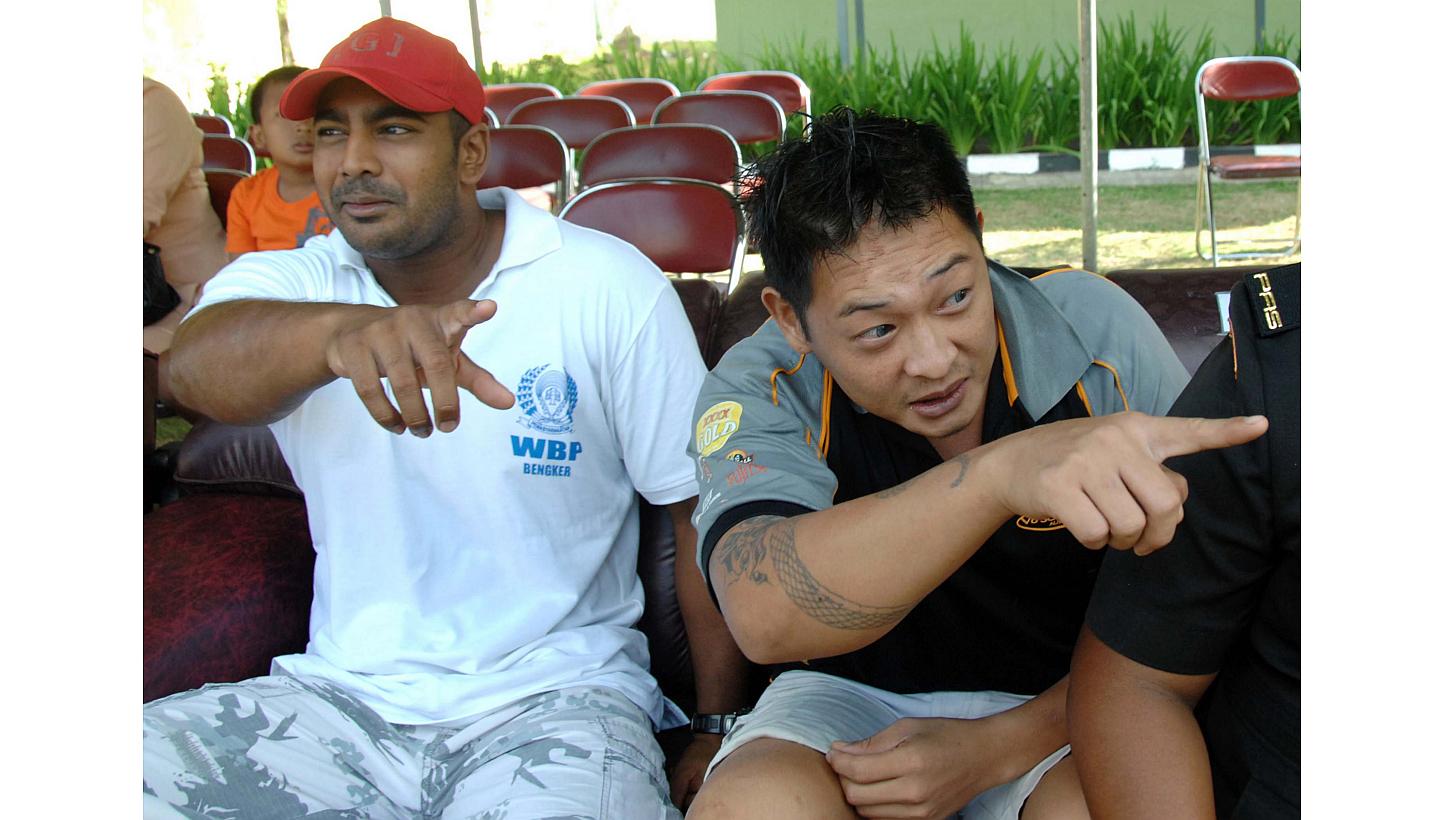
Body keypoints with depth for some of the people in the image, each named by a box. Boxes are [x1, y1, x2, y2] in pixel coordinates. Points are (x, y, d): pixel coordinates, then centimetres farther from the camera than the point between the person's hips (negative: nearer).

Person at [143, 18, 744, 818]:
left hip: (553, 695, -3)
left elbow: (702, 512, -3)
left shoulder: (610, 287, -6)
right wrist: (343, 329, -45)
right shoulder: (284, 282, 1)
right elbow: (199, 365, -23)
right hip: (339, 693, 3)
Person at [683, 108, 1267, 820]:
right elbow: (765, 618, -39)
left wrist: (1003, 746, -19)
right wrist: (1001, 471, -53)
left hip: (1058, 706, 2)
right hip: (851, 697, -1)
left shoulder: (1098, 335, -17)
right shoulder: (759, 394, -18)